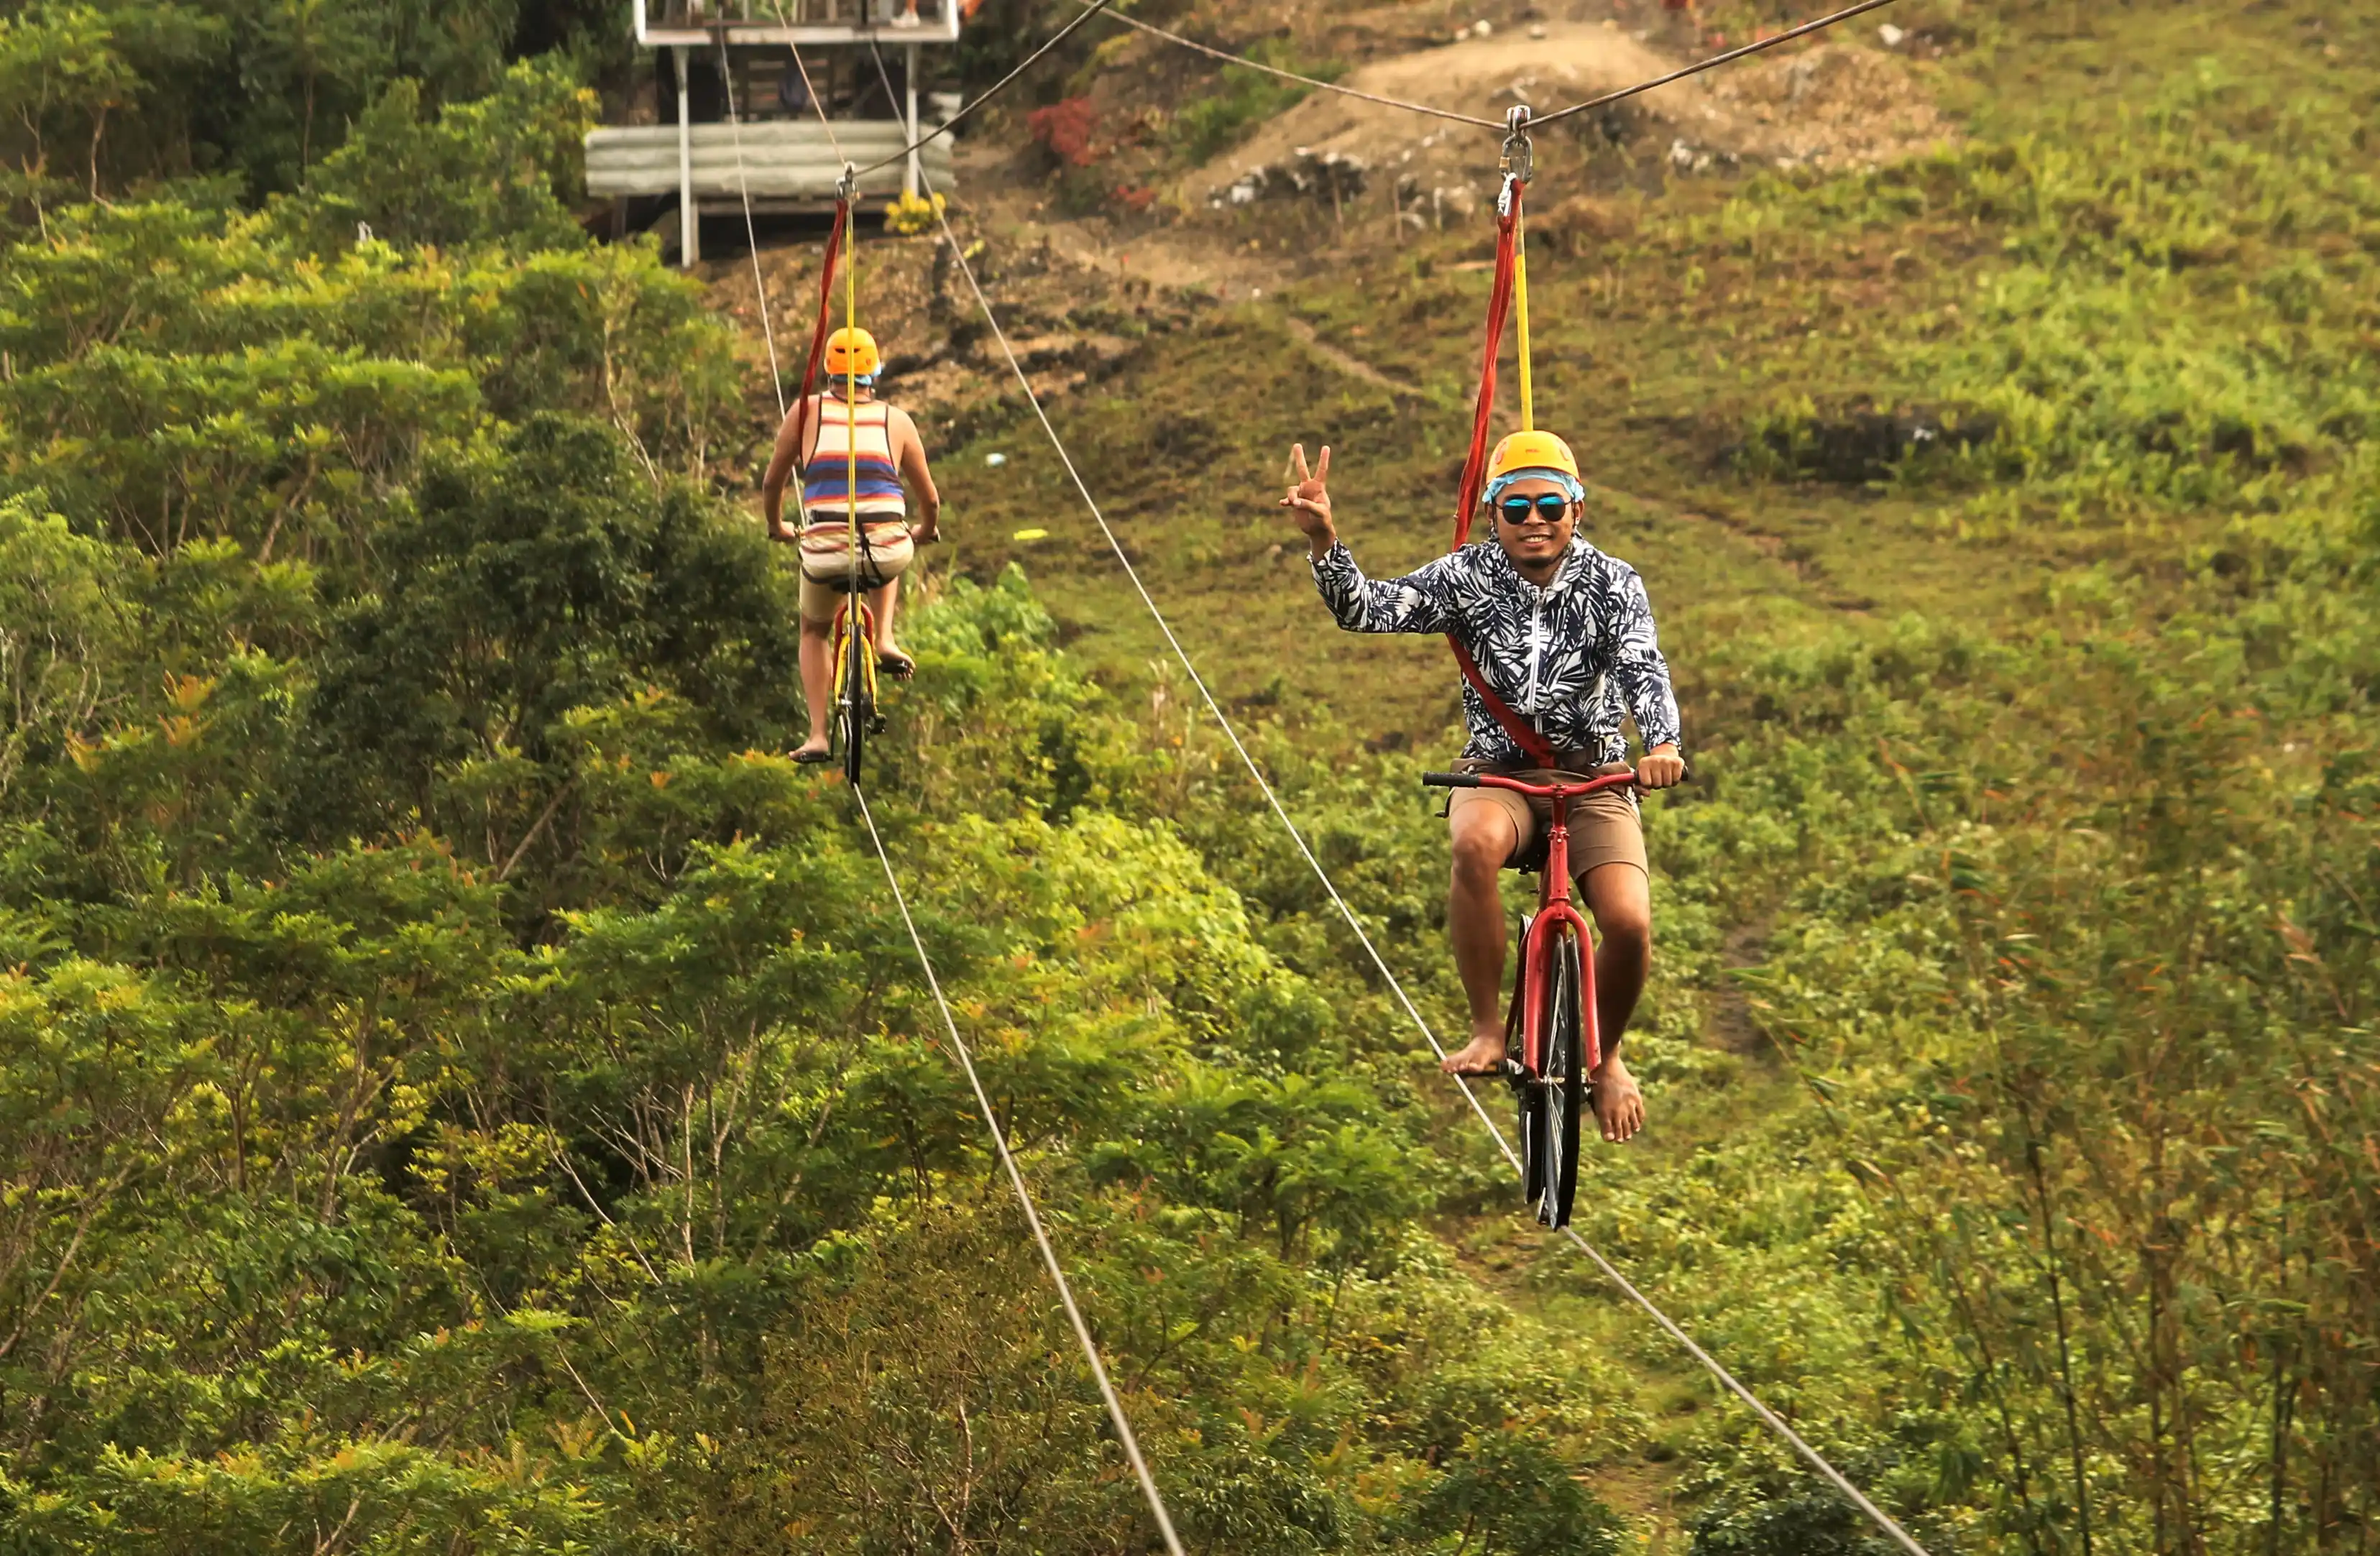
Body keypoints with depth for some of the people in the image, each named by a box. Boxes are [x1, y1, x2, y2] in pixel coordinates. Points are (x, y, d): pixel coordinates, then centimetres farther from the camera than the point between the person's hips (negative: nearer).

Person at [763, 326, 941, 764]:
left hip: (824, 552, -1)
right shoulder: (897, 420, 11)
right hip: (889, 553, 1)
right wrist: (927, 530, 42)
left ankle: (817, 735, 19)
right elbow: (929, 499, 19)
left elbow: (772, 483, 17)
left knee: (814, 633, 29)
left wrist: (776, 526, 38)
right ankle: (885, 641, 22)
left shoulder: (808, 411, 10)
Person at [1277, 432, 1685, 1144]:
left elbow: (1643, 666, -20)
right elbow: (1368, 609, -16)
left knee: (1630, 923, -22)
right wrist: (1324, 540, -36)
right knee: (1476, 842, -38)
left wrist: (1662, 743, -41)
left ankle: (1606, 1056, 11)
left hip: (1593, 778, 0)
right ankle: (1488, 1031, -23)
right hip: (1498, 774, 0)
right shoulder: (1469, 576, -4)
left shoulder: (1611, 583, -5)